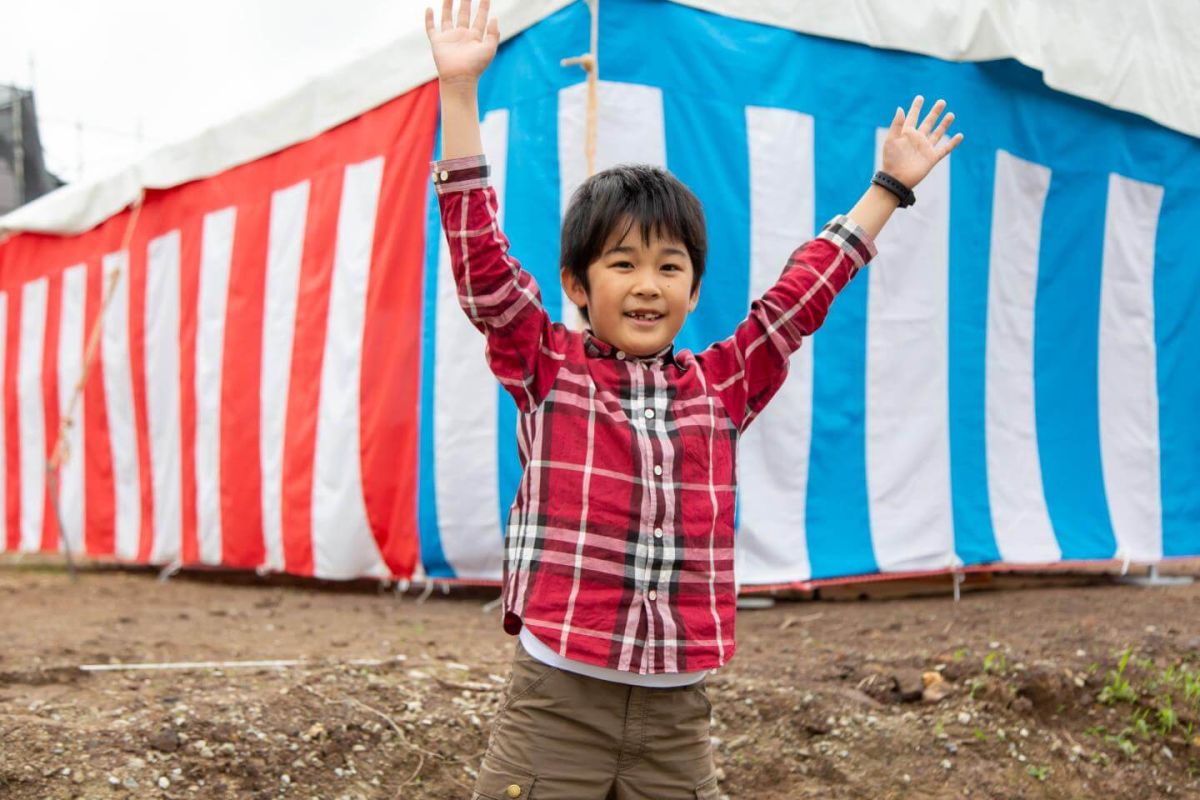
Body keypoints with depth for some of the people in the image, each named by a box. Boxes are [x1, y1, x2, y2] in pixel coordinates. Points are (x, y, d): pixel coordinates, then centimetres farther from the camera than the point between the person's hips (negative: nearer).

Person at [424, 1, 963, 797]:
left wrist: (889, 187, 20)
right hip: (556, 703, -3)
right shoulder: (546, 371, 0)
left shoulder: (720, 388, 8)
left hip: (677, 715, 3)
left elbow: (799, 297, 15)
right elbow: (483, 263, -7)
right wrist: (459, 91, -12)